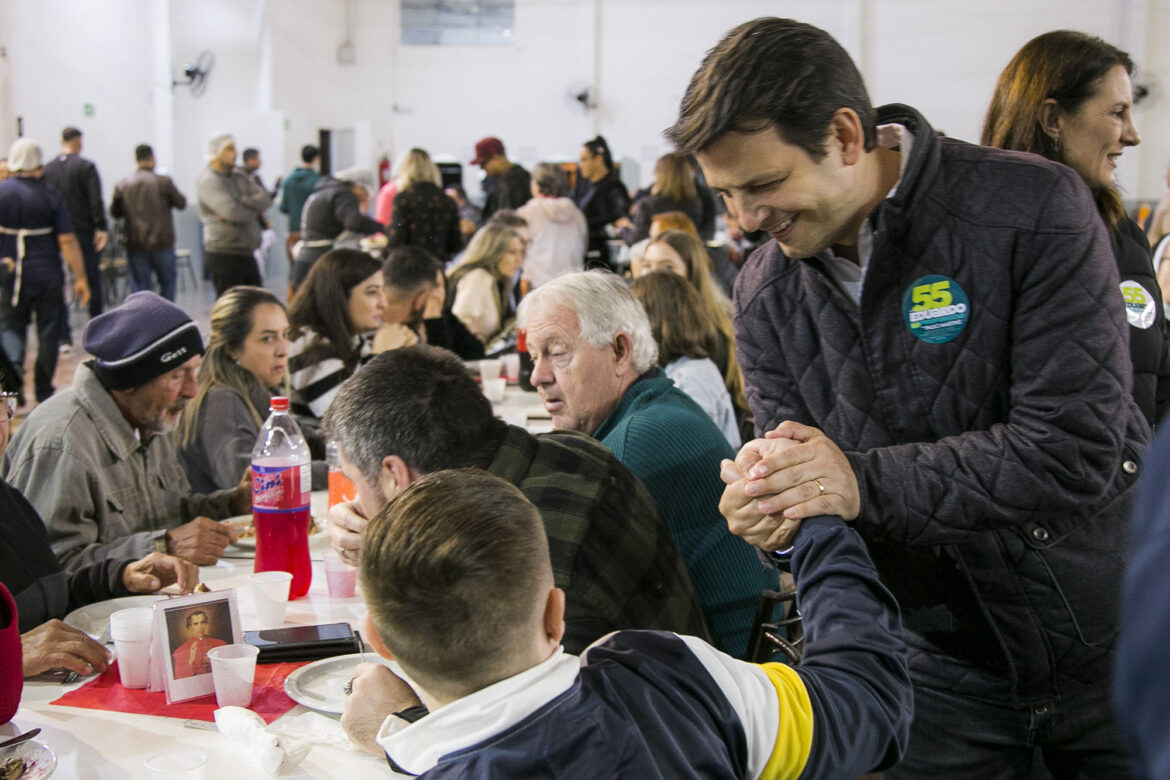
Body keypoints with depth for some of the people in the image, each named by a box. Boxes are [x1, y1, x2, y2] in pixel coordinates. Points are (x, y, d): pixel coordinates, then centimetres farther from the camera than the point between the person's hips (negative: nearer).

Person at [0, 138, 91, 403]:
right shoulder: (51, 196, -7)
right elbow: (67, 241, -10)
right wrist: (80, 278, -6)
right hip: (48, 276, -1)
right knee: (49, 331, 9)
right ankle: (43, 390, 14)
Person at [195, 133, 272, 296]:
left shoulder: (240, 175, 13)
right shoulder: (208, 181, -12)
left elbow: (265, 200, 1)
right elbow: (234, 212, -24)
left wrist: (242, 203, -16)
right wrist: (254, 209, -5)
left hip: (246, 253, 8)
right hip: (224, 256, -8)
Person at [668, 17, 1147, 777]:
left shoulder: (1033, 209, -20)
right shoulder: (765, 292, -4)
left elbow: (1078, 451, -26)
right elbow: (801, 475, 0)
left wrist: (864, 482, -31)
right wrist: (769, 514, -24)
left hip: (1114, 643, -3)